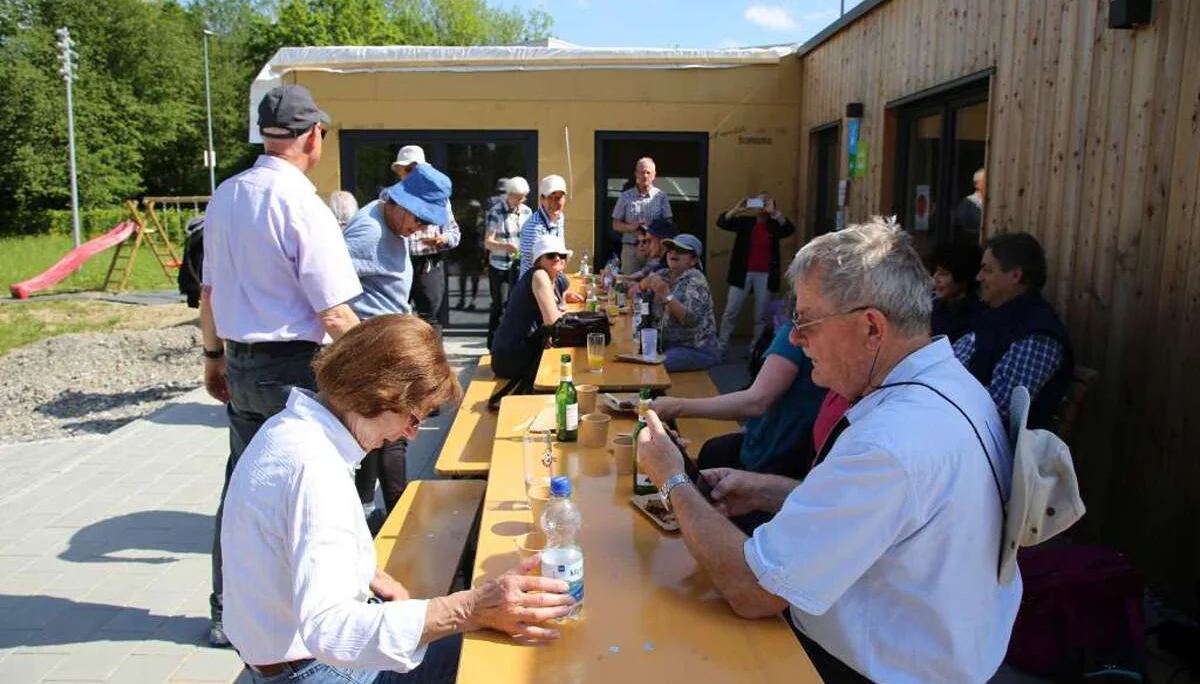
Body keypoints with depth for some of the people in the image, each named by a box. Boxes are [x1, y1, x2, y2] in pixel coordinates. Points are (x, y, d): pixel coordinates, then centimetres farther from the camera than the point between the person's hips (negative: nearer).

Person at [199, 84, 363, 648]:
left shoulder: (225, 197, 5)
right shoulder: (302, 205, -16)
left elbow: (209, 290, 13)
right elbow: (334, 313, -18)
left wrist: (214, 356, 23)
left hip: (240, 363, 7)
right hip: (294, 368, -7)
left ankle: (228, 613, 29)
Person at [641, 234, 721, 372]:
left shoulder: (695, 280, -12)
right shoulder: (664, 274, 8)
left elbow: (692, 319, -24)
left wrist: (667, 295, -31)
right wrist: (647, 283, -13)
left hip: (697, 350, -7)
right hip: (669, 344, 7)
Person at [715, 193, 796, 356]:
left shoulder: (775, 225, 3)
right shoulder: (745, 221, 6)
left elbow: (789, 229, -17)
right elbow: (721, 222, -5)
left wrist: (773, 212, -25)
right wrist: (737, 209, -18)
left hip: (765, 275, -1)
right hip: (743, 273, 1)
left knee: (761, 316, 4)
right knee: (730, 312, 1)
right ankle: (721, 348, 8)